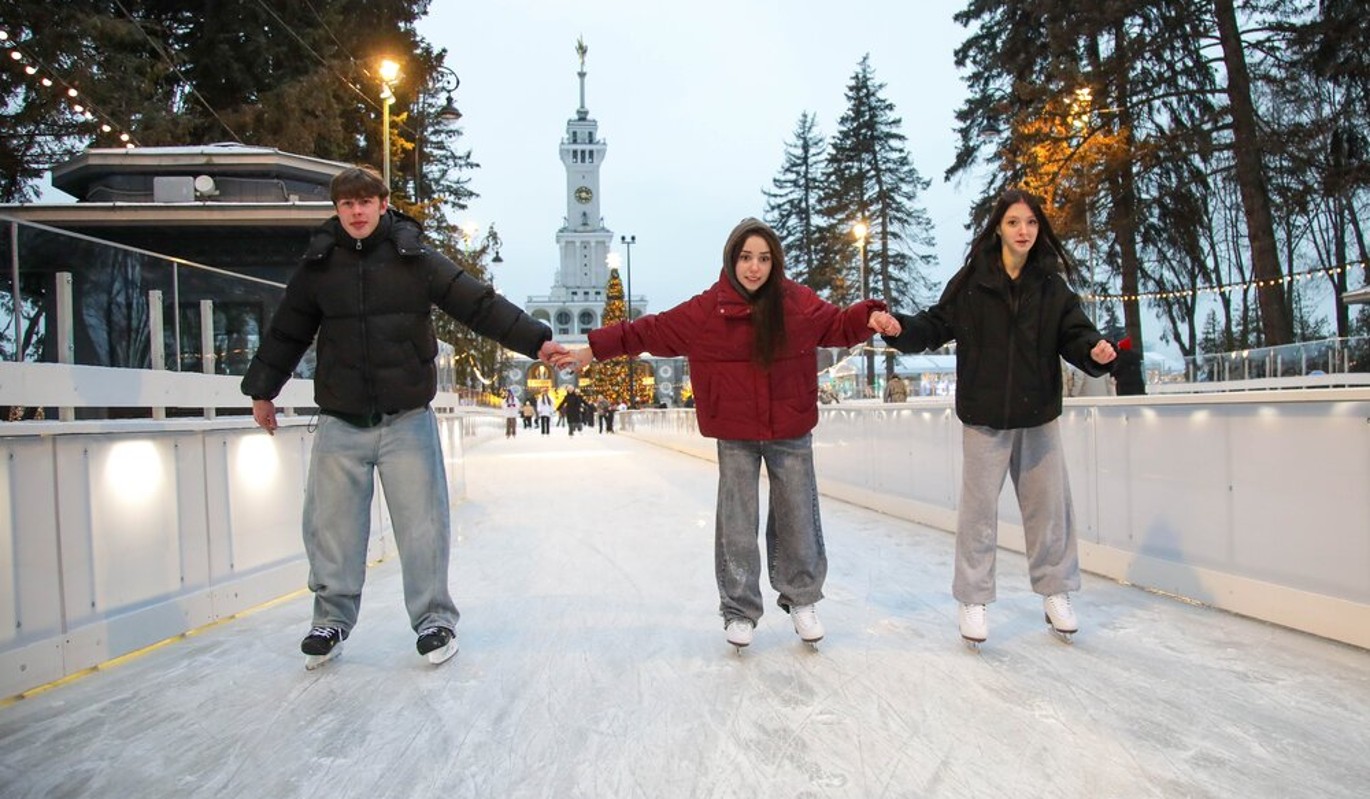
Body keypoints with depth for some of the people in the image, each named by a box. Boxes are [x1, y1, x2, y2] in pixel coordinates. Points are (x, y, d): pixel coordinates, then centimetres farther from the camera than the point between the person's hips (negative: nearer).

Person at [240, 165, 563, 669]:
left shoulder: (417, 261, -2)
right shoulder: (318, 268, 5)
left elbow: (481, 306, -6)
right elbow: (286, 333, 15)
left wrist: (535, 340, -14)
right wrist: (262, 390, 22)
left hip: (407, 420, -2)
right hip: (339, 423, 2)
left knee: (421, 523, 1)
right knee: (330, 525, 7)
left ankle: (434, 618, 17)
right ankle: (333, 619, 26)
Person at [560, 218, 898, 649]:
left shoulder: (800, 303, -7)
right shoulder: (706, 309, -8)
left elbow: (838, 325, 5)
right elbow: (650, 331, -4)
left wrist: (870, 316, -16)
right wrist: (594, 349, -6)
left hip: (791, 433, 1)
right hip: (735, 436, -1)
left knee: (798, 519, 11)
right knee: (737, 524, 8)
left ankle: (802, 600, 33)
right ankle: (740, 611, 25)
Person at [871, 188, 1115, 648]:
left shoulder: (1052, 284, 2)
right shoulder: (971, 281, -5)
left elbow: (1073, 333, -2)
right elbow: (935, 326, -3)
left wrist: (1094, 351, -23)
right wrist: (900, 328, -21)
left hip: (1039, 417, 3)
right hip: (985, 418, -2)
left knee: (1049, 505, 12)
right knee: (979, 509, 5)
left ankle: (1056, 593, 31)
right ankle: (973, 601, 18)